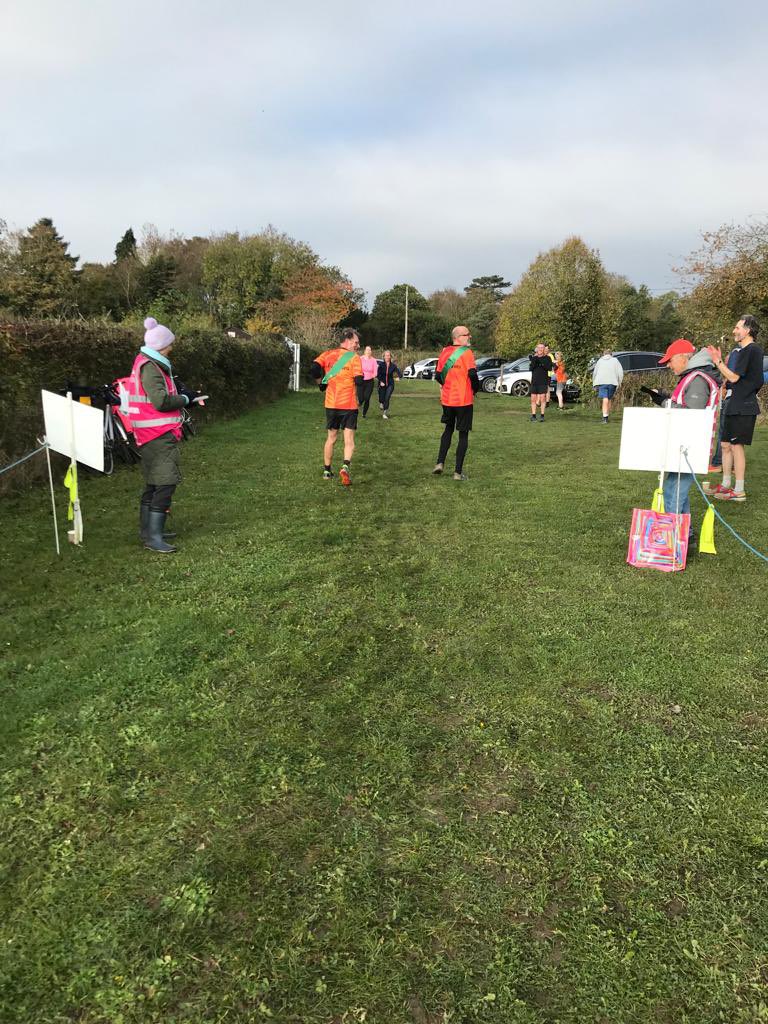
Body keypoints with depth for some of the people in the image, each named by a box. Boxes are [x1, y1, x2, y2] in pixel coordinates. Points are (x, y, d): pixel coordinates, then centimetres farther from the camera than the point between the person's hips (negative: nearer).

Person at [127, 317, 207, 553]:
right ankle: (153, 537, -10)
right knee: (165, 483, -11)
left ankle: (147, 529, 25)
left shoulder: (150, 365, 16)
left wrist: (184, 396, 4)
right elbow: (162, 401, -23)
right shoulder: (149, 368, -16)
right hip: (158, 436, -11)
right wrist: (186, 399, -10)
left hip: (156, 434, 11)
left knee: (153, 483, 16)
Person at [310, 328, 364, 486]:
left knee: (331, 438, 18)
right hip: (349, 405, -4)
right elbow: (359, 381, -13)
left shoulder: (328, 354, 6)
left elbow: (314, 368, -8)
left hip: (331, 403, 4)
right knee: (349, 440, 0)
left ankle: (327, 471, 25)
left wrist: (323, 384, 6)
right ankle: (345, 466, -24)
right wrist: (360, 400, -1)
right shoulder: (354, 357, -5)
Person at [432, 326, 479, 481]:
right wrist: (476, 389, -2)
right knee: (463, 435, 4)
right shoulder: (466, 352, -11)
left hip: (447, 399, 5)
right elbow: (473, 374, -20)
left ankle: (440, 463, 13)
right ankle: (458, 472, 2)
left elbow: (438, 375, 10)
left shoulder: (445, 352, 6)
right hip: (464, 400, -5)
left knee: (448, 430, 24)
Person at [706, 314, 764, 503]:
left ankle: (739, 491, -4)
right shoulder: (745, 350, 18)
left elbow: (734, 377, -16)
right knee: (726, 445, 12)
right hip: (734, 406, 10)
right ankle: (726, 485, 21)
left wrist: (718, 361, -10)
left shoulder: (751, 350, -12)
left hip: (743, 407, -10)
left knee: (736, 446, -8)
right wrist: (721, 361, 13)